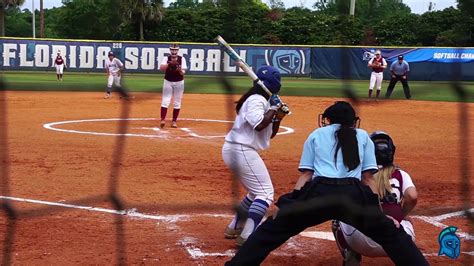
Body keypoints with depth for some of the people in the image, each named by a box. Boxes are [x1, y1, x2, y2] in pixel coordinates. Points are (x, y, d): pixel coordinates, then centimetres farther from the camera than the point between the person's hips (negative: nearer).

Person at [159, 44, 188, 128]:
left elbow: (183, 73, -10)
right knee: (165, 101, -9)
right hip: (168, 82, -1)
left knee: (177, 102, 5)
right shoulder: (166, 58, -4)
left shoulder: (181, 59, -3)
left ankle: (174, 121, 13)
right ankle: (162, 119, -10)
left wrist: (180, 70, -31)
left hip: (179, 82, 1)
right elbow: (161, 68, -21)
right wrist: (170, 63, -33)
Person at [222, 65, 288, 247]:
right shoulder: (257, 100, -12)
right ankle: (247, 237, -20)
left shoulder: (263, 101, 18)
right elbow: (259, 125, -28)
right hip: (242, 151, -10)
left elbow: (270, 134, 22)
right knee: (265, 193, -11)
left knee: (256, 192, 23)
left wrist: (278, 118, 5)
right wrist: (274, 109, -15)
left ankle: (234, 228, 28)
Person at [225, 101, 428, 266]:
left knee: (272, 229, 10)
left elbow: (306, 175, 14)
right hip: (354, 195, 1)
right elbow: (368, 178, 16)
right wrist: (378, 213, 16)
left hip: (319, 192, 0)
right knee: (390, 232, 17)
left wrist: (289, 205, 13)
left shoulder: (316, 135, 25)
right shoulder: (363, 137, 26)